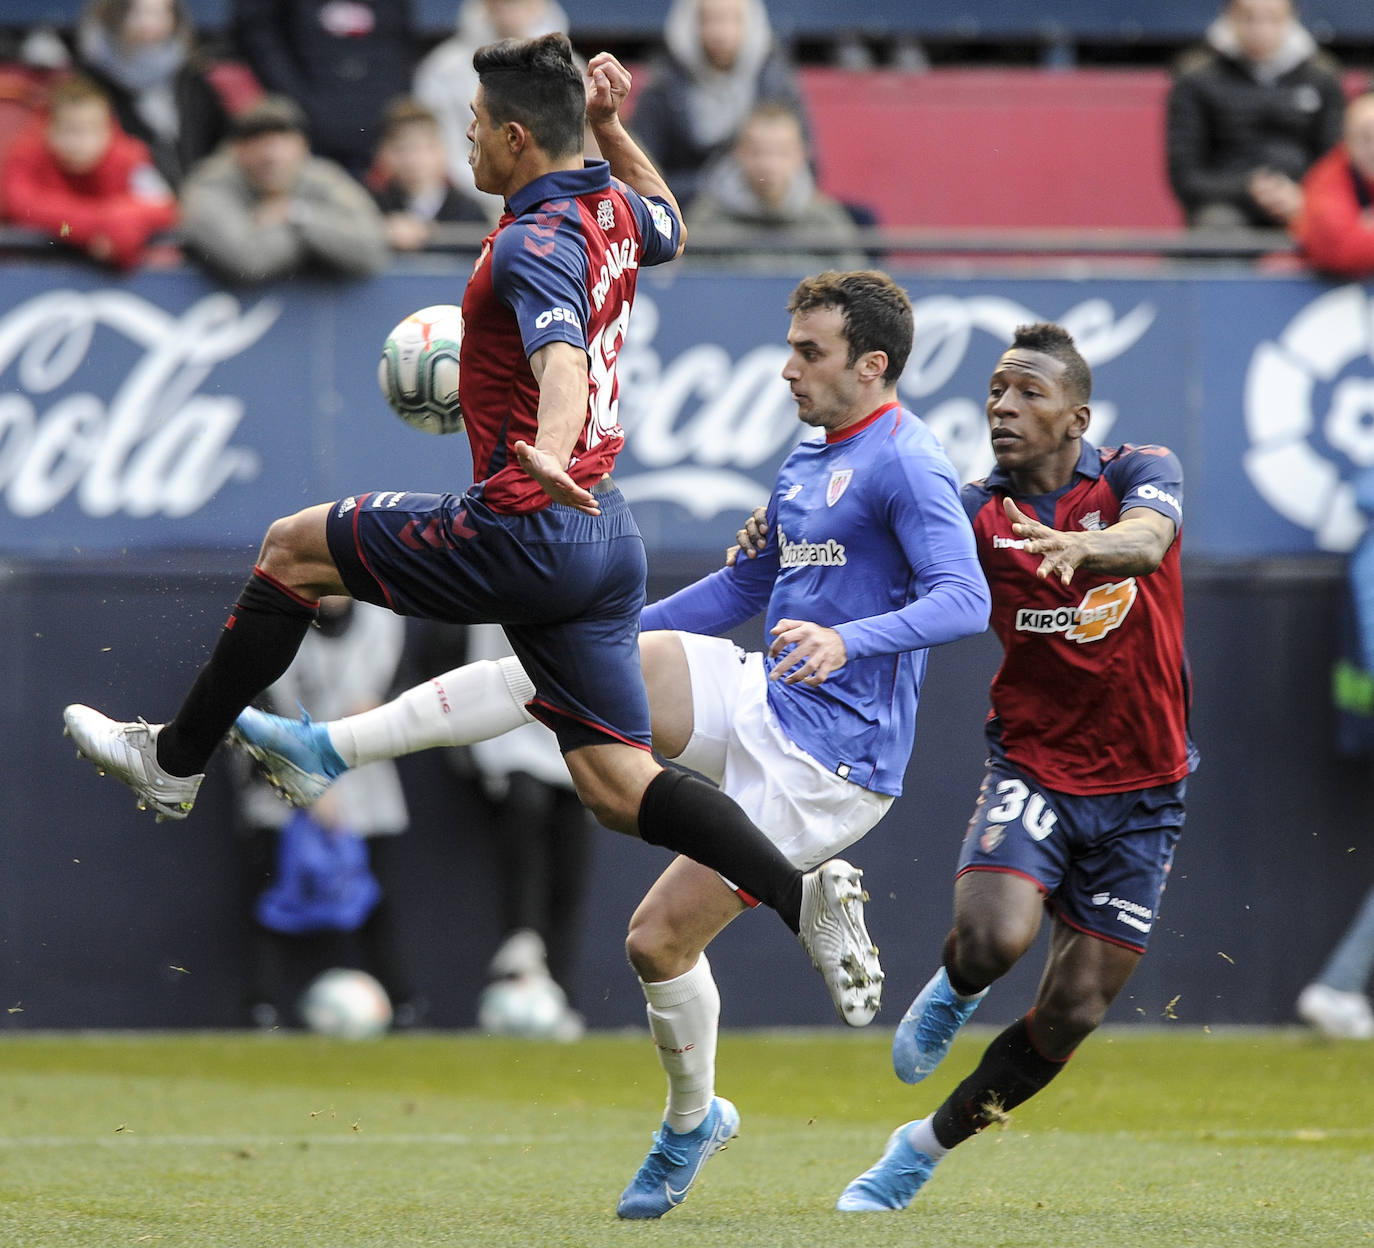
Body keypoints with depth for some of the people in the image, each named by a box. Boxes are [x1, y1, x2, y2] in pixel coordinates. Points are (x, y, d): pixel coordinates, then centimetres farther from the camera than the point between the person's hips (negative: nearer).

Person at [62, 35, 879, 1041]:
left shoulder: (536, 246, -17)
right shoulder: (611, 209, 10)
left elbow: (564, 363, -36)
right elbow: (667, 225, 36)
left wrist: (550, 453, -55)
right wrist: (612, 127, 29)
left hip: (526, 533, -9)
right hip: (606, 541, 9)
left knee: (292, 549, 9)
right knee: (617, 783, 6)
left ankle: (175, 760, 19)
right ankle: (801, 893, -12)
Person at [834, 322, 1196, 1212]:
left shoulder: (1141, 473, -8)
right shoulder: (977, 514, -3)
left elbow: (1146, 537, -30)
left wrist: (1083, 546, -53)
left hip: (1141, 790, 0)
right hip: (1033, 768, 0)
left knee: (1071, 1015, 1)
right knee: (992, 937, -28)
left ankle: (927, 1147, 22)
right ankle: (956, 991, 10)